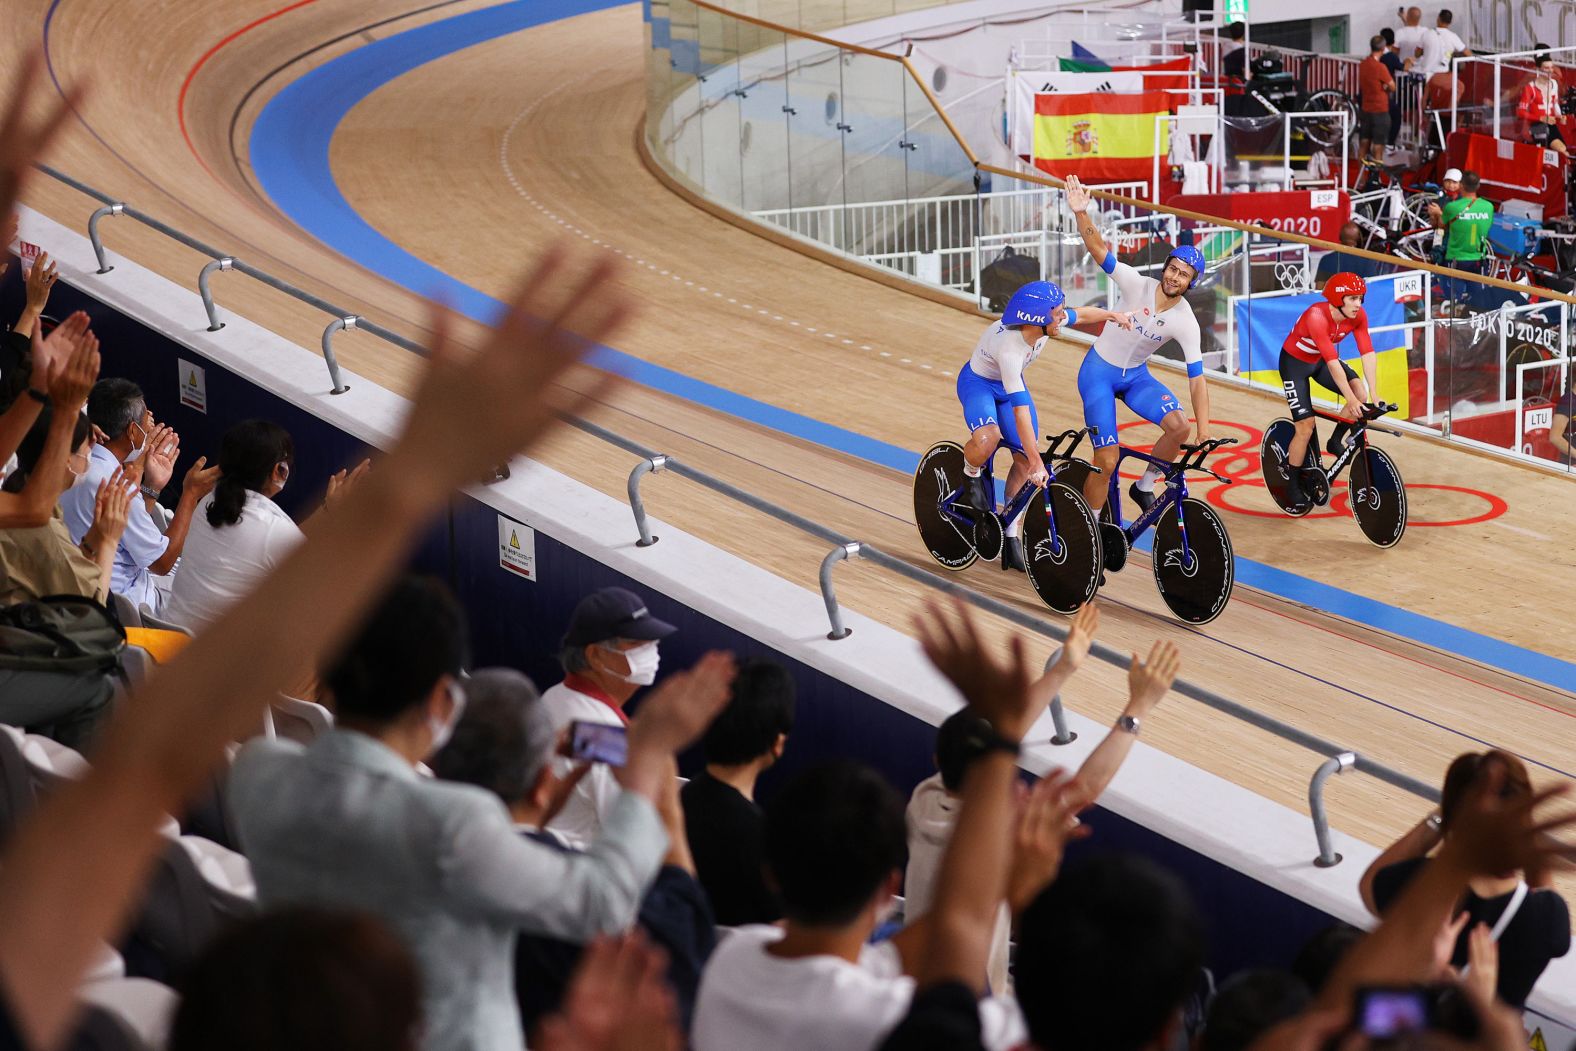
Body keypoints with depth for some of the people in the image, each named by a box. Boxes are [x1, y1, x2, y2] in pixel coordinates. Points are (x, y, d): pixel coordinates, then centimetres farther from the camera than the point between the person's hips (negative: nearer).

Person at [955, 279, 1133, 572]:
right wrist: (1037, 463, -42)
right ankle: (971, 474, -2)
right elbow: (1020, 409, -42)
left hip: (1009, 383, 7)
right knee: (987, 439, -37)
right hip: (977, 383, -7)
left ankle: (1013, 538, 5)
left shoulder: (1046, 324, -21)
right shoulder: (1009, 348, -41)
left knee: (1024, 459, -4)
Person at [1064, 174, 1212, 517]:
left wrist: (1204, 434, -20)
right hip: (1099, 371, -3)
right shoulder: (1138, 286, -21)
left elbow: (1197, 380, -14)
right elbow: (1098, 250, -30)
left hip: (1136, 376, 3)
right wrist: (1081, 213, -47)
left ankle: (1144, 487, 4)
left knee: (1179, 426, -22)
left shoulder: (1186, 323, -16)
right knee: (1107, 461, -10)